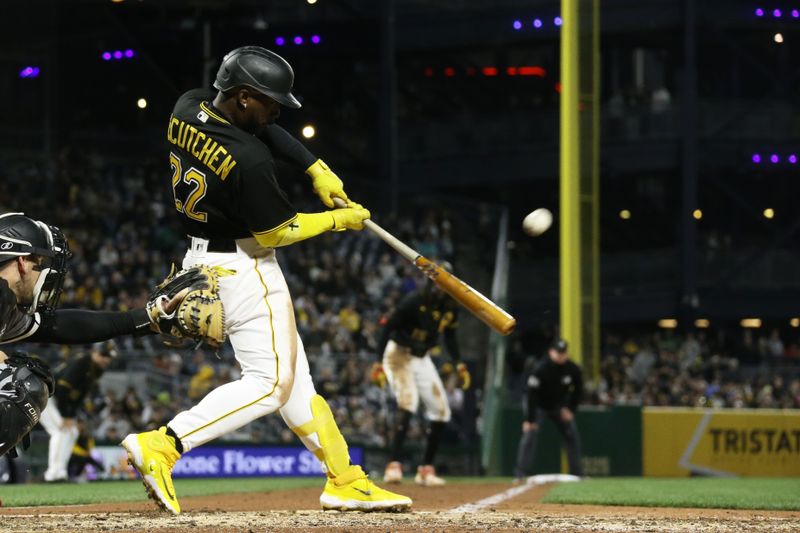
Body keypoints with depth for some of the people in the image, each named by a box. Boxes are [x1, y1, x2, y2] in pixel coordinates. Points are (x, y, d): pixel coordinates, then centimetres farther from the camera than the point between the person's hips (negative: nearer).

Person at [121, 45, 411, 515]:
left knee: (293, 374, 13)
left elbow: (263, 131, 12)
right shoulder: (248, 160, -28)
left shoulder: (187, 109, -3)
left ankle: (345, 481, 19)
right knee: (269, 383, -5)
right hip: (243, 266, -10)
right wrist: (338, 220, -2)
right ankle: (162, 447, -15)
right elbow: (278, 232, -16)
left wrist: (317, 169, 3)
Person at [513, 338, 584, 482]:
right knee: (529, 435, -18)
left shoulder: (573, 370, -16)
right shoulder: (540, 369, -29)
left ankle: (577, 474, 11)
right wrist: (529, 420, -31)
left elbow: (578, 391, 0)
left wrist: (570, 409, -8)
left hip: (560, 407, 4)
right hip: (539, 407, -4)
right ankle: (519, 474, -19)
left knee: (573, 436, 1)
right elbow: (531, 394, -29)